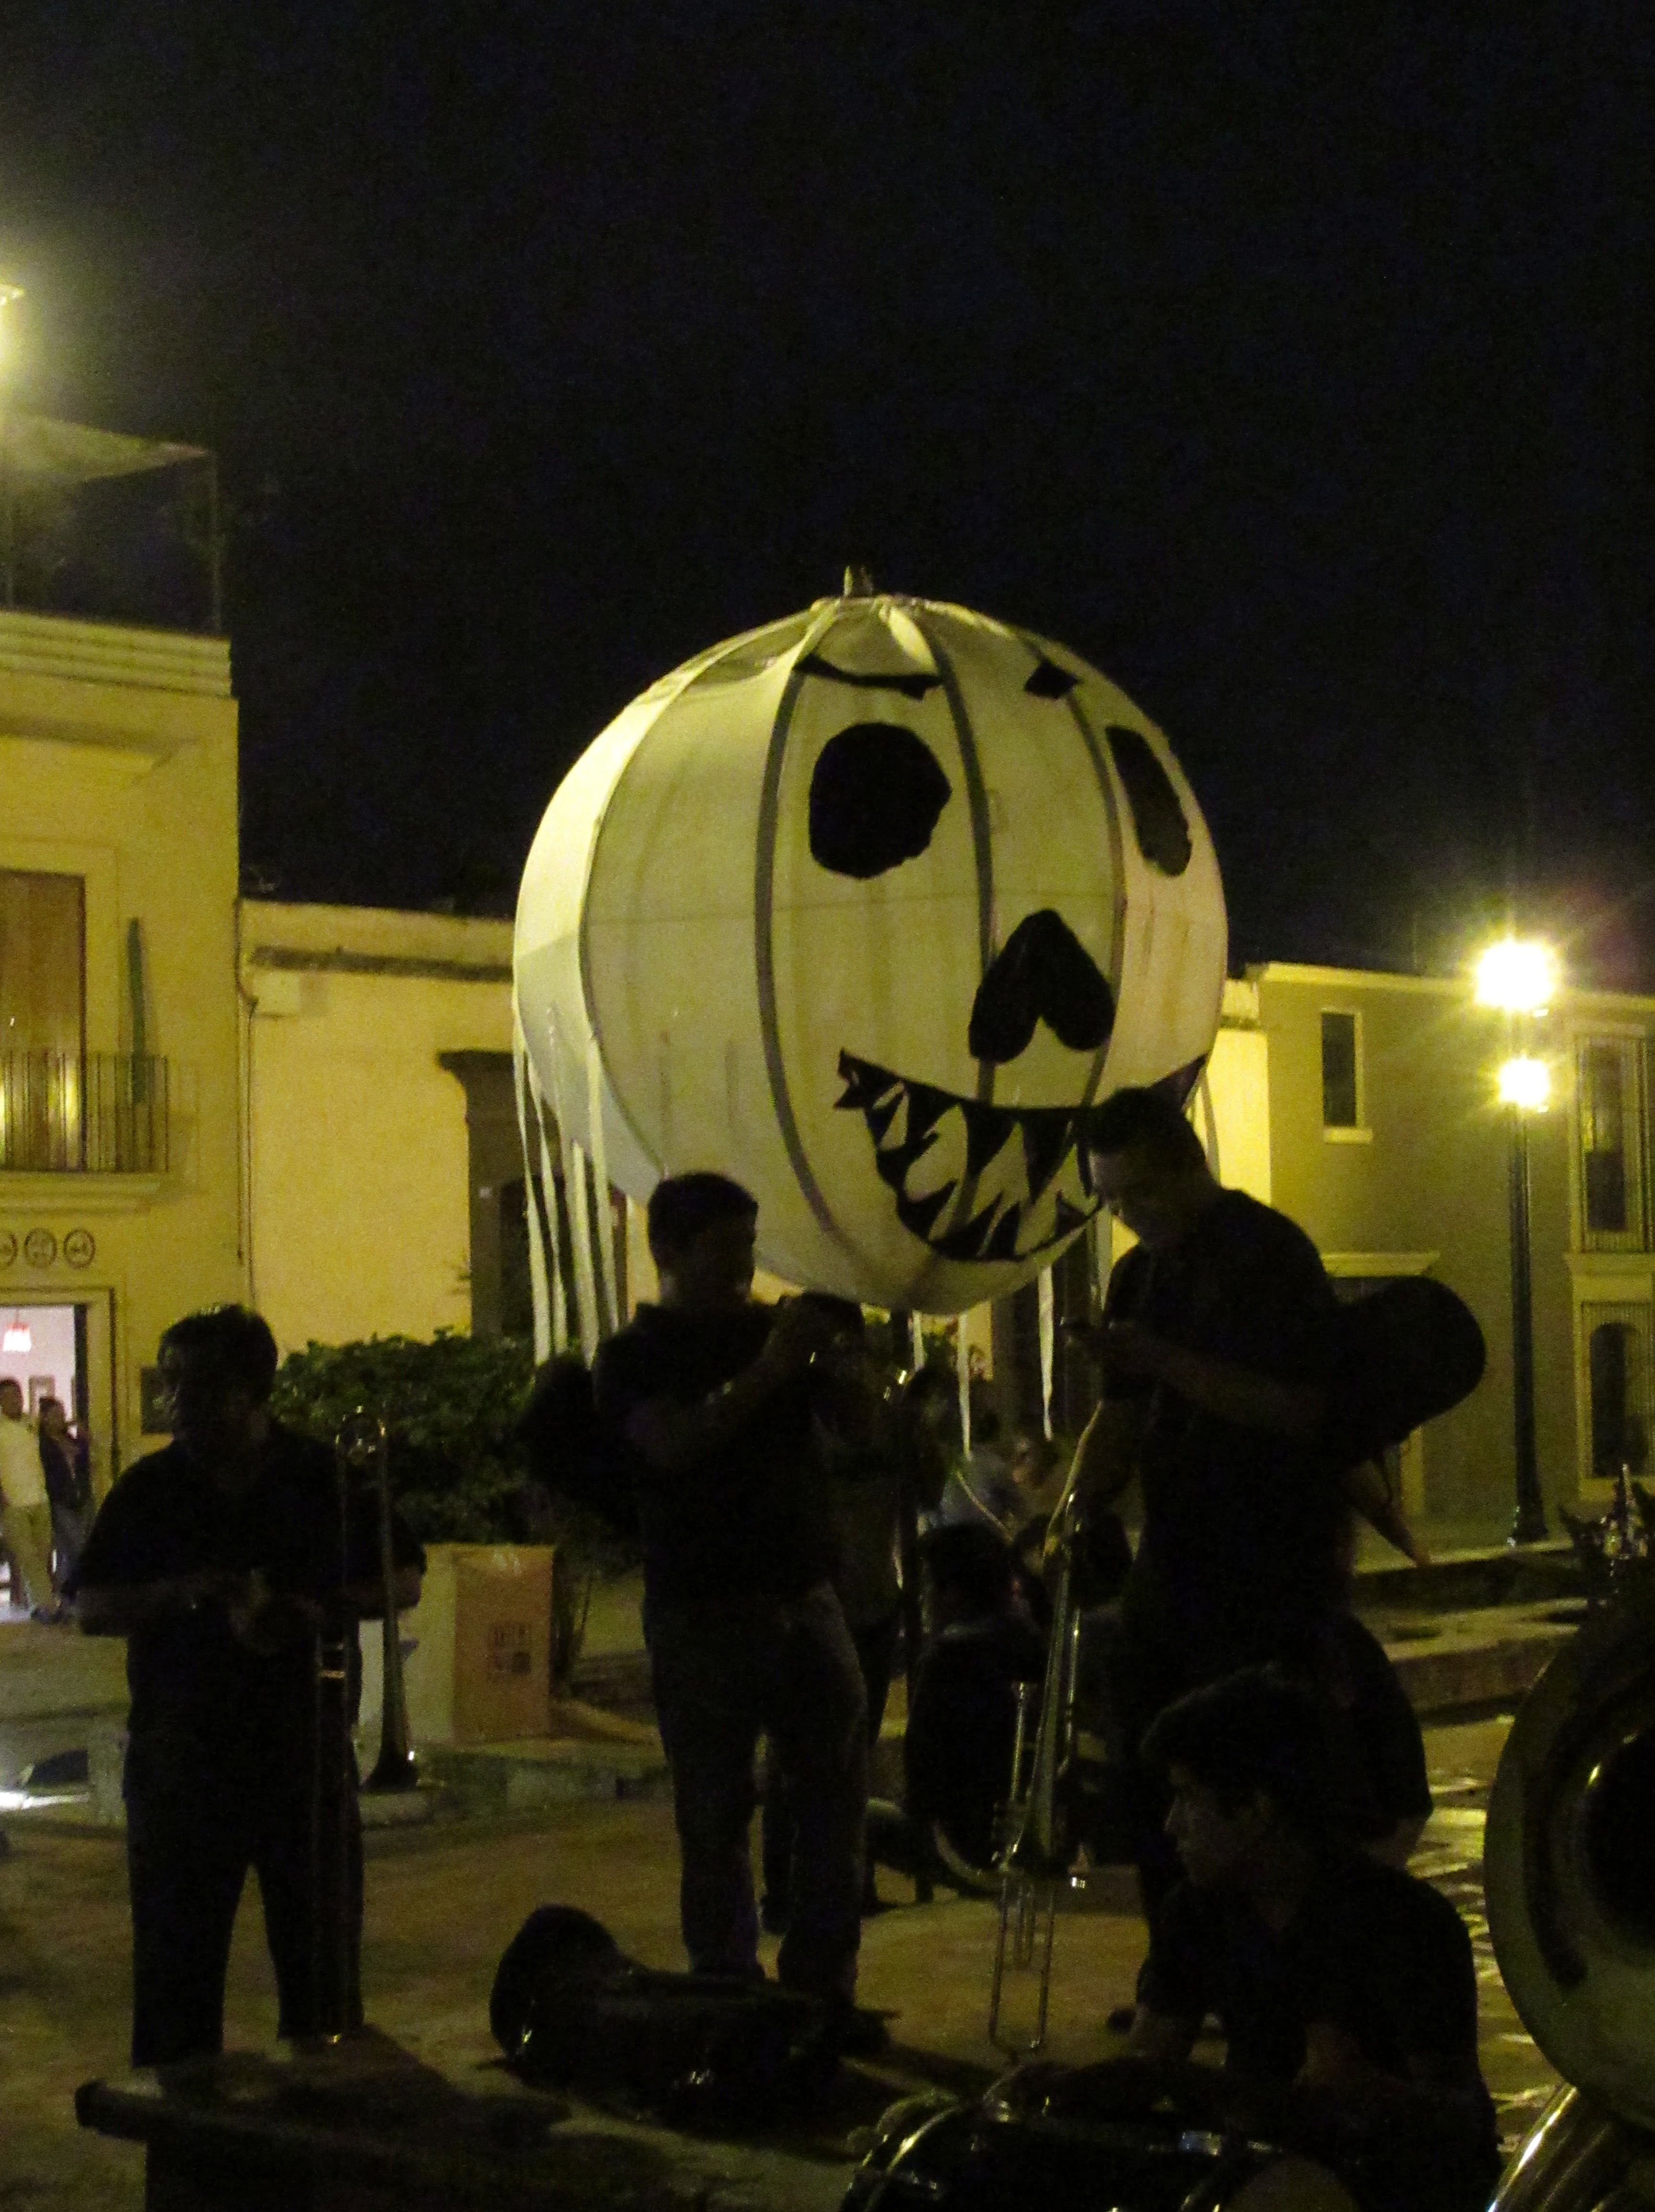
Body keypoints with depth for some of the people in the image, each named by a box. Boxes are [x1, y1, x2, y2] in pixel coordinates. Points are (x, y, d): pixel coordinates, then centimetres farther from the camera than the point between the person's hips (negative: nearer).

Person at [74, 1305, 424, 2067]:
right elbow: (93, 1609, 2)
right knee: (176, 1961, 2)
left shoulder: (328, 1478, 2)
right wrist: (183, 1594, -15)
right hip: (181, 1758, 0)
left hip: (304, 1743, 0)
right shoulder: (148, 1490, 4)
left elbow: (403, 1582, 5)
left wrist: (319, 1609, -13)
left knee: (322, 1951, 7)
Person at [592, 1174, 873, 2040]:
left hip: (802, 1593, 5)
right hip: (702, 1610, -4)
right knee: (715, 1818, -1)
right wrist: (765, 1372, -24)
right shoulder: (634, 1357, 0)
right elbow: (673, 1444, -19)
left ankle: (824, 1990, 12)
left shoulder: (771, 1330, 14)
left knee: (836, 1800, 3)